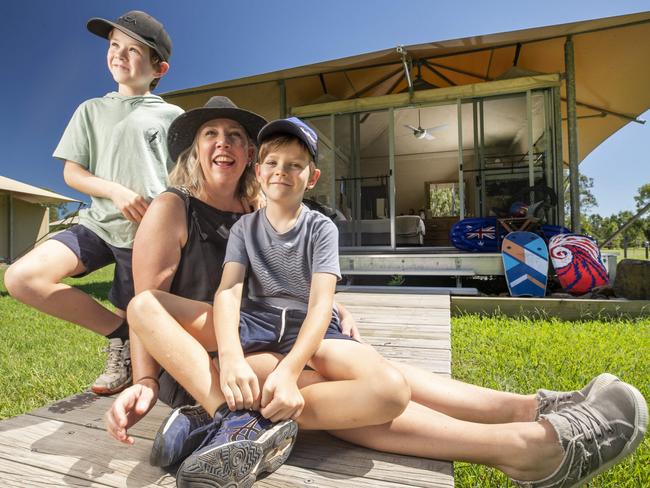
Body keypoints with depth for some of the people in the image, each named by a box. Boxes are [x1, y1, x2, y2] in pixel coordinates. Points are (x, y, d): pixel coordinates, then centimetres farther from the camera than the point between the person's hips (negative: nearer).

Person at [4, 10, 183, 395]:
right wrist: (116, 191, -10)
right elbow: (72, 173, 10)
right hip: (101, 222, 4)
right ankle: (119, 332, 0)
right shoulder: (91, 110, 15)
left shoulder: (172, 115, 7)